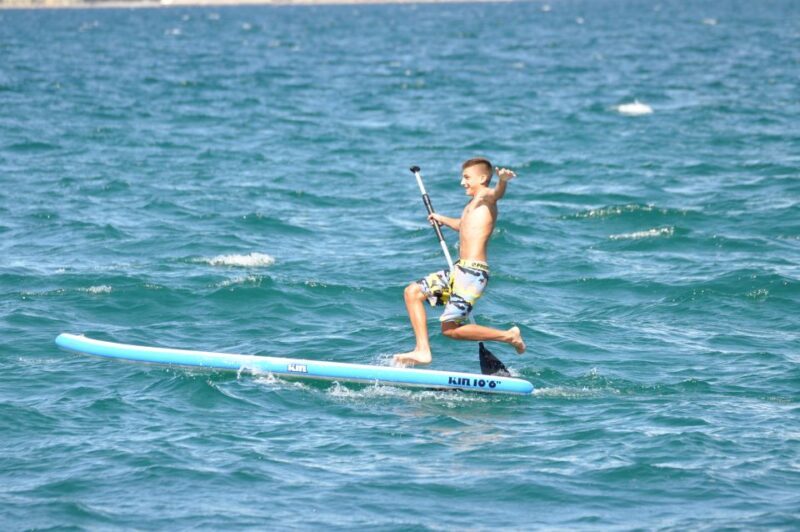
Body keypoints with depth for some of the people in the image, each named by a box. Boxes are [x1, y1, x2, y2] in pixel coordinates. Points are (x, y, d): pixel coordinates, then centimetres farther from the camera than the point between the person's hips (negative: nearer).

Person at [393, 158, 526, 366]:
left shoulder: (485, 197, -7)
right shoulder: (471, 206, 20)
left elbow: (497, 193, -34)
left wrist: (503, 180, -56)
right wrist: (443, 219, 60)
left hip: (473, 273, -10)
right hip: (460, 270, 10)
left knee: (451, 329, -11)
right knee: (412, 292, 10)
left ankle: (509, 336, 0)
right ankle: (423, 350, 5)